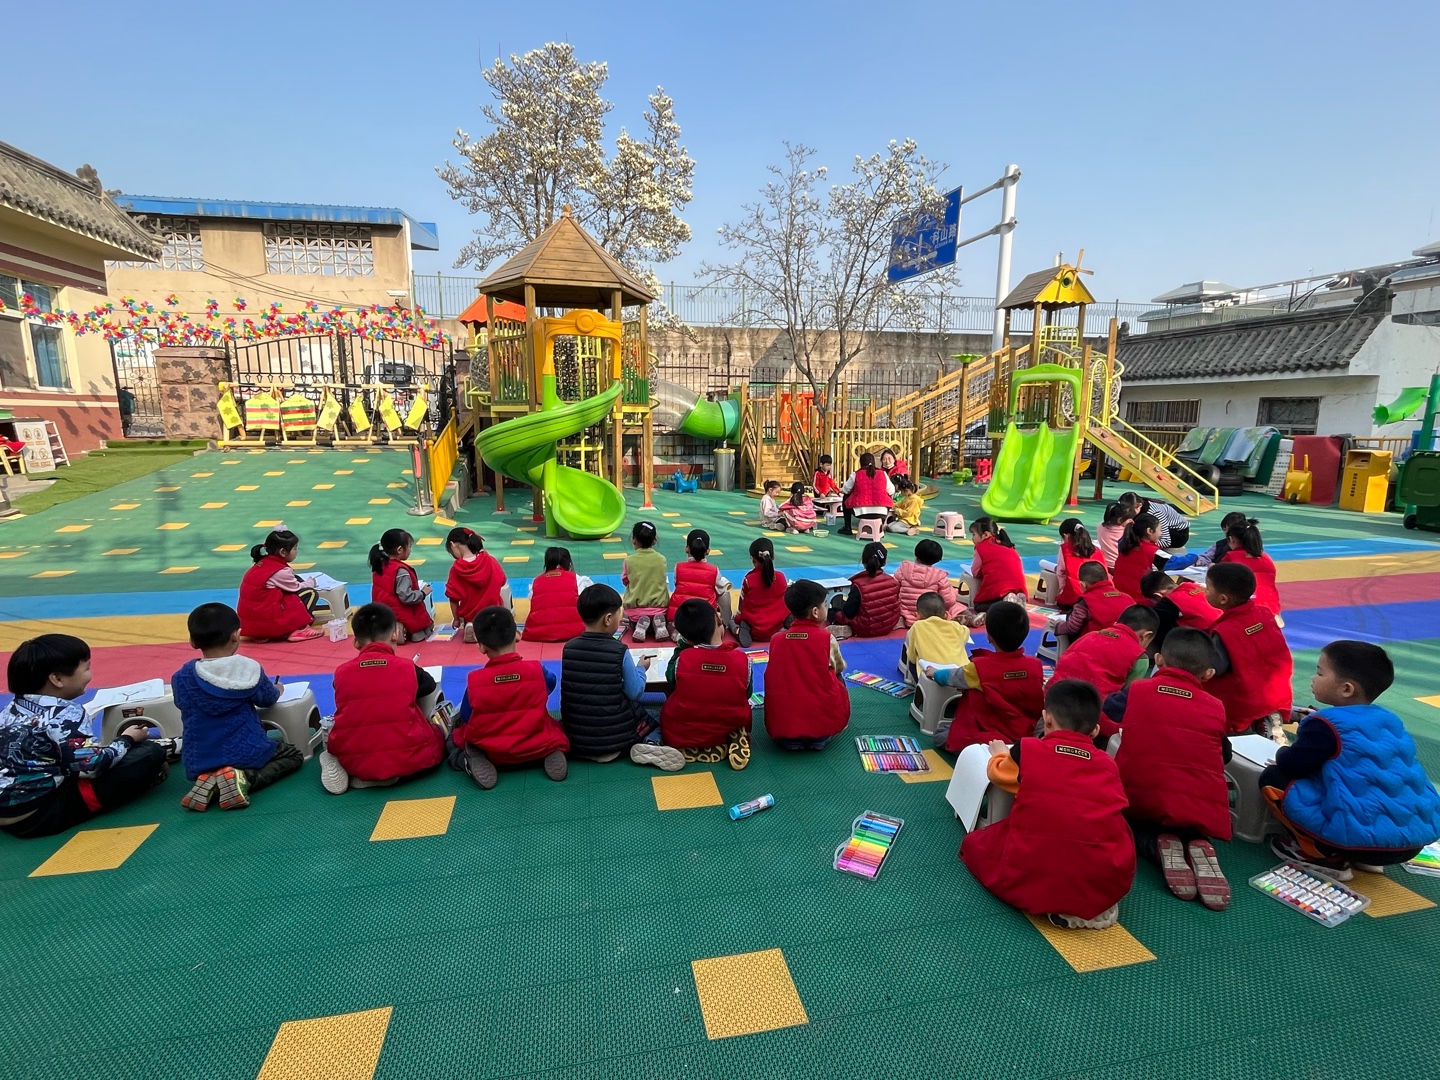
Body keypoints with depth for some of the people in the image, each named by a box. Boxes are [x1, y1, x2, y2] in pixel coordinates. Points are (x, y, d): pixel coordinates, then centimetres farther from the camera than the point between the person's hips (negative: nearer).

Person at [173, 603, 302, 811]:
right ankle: (245, 779, -7)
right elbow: (268, 699, 5)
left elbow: (183, 704, 13)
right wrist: (277, 689, 28)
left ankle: (208, 781, 2)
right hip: (246, 753, -4)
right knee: (294, 755, 21)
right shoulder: (249, 669, -12)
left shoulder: (181, 678, -8)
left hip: (198, 762, 4)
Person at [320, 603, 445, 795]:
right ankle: (387, 776, 3)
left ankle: (339, 768, 6)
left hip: (352, 761, 5)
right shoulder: (408, 668, -2)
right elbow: (429, 684, 19)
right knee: (438, 734, 25)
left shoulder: (341, 672, 2)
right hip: (406, 759, -4)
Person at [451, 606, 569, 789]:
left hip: (490, 751, 0)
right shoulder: (536, 670, -15)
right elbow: (550, 682, 8)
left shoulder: (474, 680, -17)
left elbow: (465, 719, -5)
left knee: (455, 736, 26)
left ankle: (471, 761, -4)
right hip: (535, 747, 0)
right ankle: (551, 753, -1)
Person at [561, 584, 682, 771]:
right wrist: (641, 669, 11)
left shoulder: (568, 648, -5)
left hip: (575, 737, 2)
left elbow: (571, 691, 8)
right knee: (652, 723, 24)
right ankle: (636, 748, -3)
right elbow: (634, 693, -8)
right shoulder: (620, 651, -16)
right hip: (615, 735, -2)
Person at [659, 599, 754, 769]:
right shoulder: (742, 660, -17)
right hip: (729, 731, 0)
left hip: (681, 736, 0)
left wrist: (682, 644, 4)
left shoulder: (681, 659, -20)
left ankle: (687, 749, 3)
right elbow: (746, 695, 0)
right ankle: (733, 744, 0)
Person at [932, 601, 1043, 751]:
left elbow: (950, 677, 0)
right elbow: (1037, 708, 5)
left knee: (940, 737, 11)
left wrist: (935, 673, 23)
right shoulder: (1035, 666, -12)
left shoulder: (979, 667, -21)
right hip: (1023, 739, 6)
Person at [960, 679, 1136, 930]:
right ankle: (1095, 906, 11)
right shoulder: (1108, 764, 8)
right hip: (1106, 882, 3)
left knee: (974, 843, 21)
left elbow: (997, 772, 21)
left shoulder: (1027, 749, 0)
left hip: (1030, 880, -3)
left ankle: (1053, 905, 5)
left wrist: (1000, 752, 44)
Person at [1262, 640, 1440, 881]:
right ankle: (1368, 858, 19)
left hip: (1364, 836, -8)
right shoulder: (1388, 719, 11)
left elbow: (1293, 765, -8)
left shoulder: (1325, 724, -12)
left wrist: (1282, 752, 12)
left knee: (1272, 779, 1)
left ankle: (1325, 858, 2)